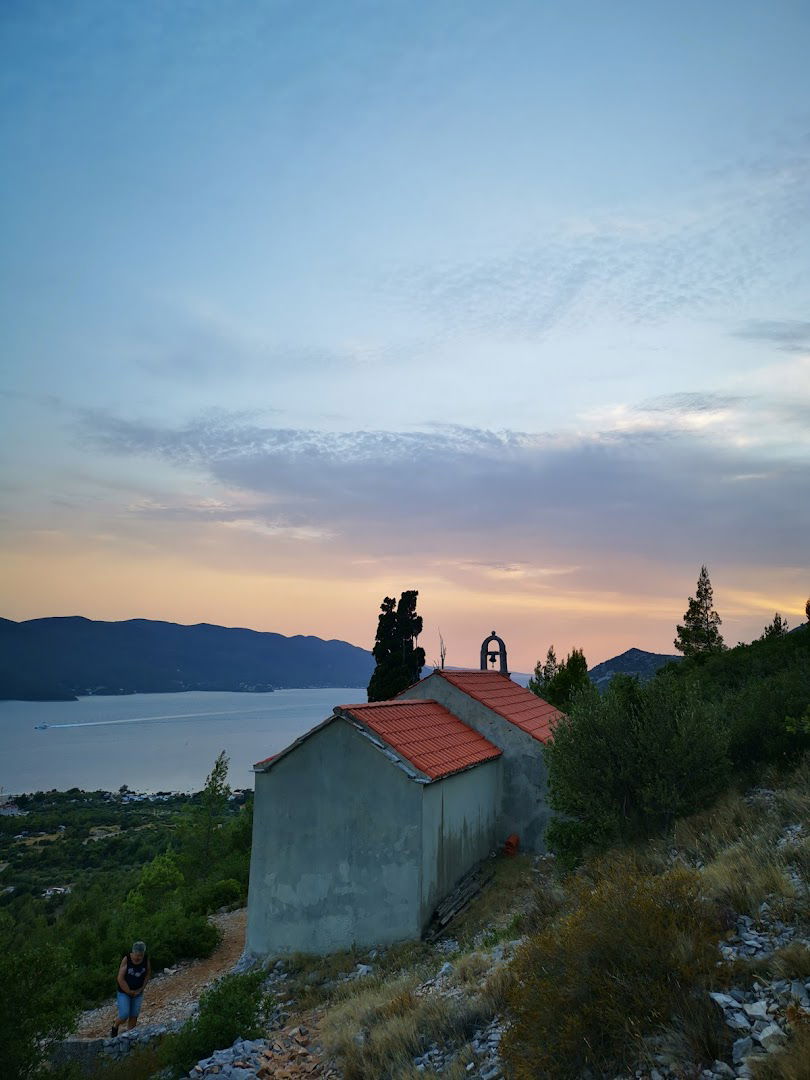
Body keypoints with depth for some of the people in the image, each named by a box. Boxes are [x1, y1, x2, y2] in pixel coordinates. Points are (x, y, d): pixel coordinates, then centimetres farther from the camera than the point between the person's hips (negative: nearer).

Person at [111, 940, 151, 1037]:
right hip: (124, 992, -3)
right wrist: (129, 991, -12)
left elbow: (148, 975, 3)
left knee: (134, 1016, 5)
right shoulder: (126, 959, -21)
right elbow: (120, 979, -18)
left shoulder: (146, 959, -11)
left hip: (138, 993, 3)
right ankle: (115, 1026, 22)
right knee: (124, 1016, -8)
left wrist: (140, 989, -4)